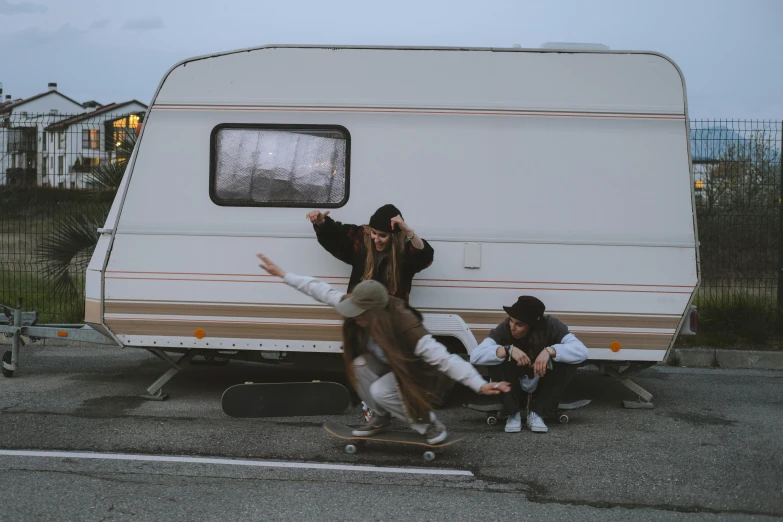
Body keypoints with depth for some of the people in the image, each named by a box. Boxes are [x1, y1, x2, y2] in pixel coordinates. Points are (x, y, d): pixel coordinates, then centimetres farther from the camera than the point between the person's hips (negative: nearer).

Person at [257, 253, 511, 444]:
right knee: (360, 365, -22)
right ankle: (380, 418, 2)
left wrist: (479, 385, -54)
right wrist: (283, 275, -12)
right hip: (385, 366, 7)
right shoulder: (359, 307, -23)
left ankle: (430, 424, -9)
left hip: (411, 374, -6)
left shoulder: (405, 327, -41)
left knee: (379, 392, -31)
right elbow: (322, 290, -13)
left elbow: (444, 358, -46)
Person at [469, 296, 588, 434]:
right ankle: (513, 413, -15)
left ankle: (537, 413, -16)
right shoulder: (505, 328, -23)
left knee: (567, 360, -26)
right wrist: (508, 350, -44)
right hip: (515, 391, -1)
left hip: (543, 391, 1)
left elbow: (581, 351, -32)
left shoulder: (550, 326, -23)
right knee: (497, 359, -28)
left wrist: (550, 351, -45)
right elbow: (475, 356, -32)